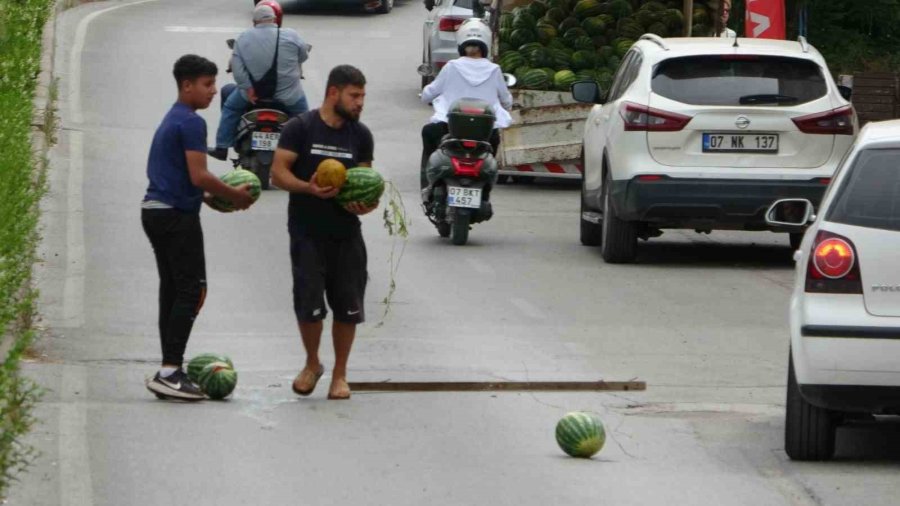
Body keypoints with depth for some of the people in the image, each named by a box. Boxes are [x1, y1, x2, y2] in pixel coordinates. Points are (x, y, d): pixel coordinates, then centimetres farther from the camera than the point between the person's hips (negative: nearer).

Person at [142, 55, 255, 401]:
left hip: (155, 212, 10)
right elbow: (199, 176, -18)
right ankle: (170, 371, -15)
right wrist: (235, 195, -5)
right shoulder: (191, 123, -13)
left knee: (172, 291, 11)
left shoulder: (171, 121, 18)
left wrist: (208, 197, 17)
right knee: (191, 290, -9)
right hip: (177, 216, -10)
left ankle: (170, 372, 11)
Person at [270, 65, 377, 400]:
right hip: (307, 233, -4)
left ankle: (339, 374, 18)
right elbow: (278, 172, -8)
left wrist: (366, 203, -12)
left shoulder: (361, 136, 7)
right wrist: (308, 188, -26)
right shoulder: (300, 128, -5)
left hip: (346, 234, 4)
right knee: (309, 306, -6)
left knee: (348, 308, 3)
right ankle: (312, 365, 19)